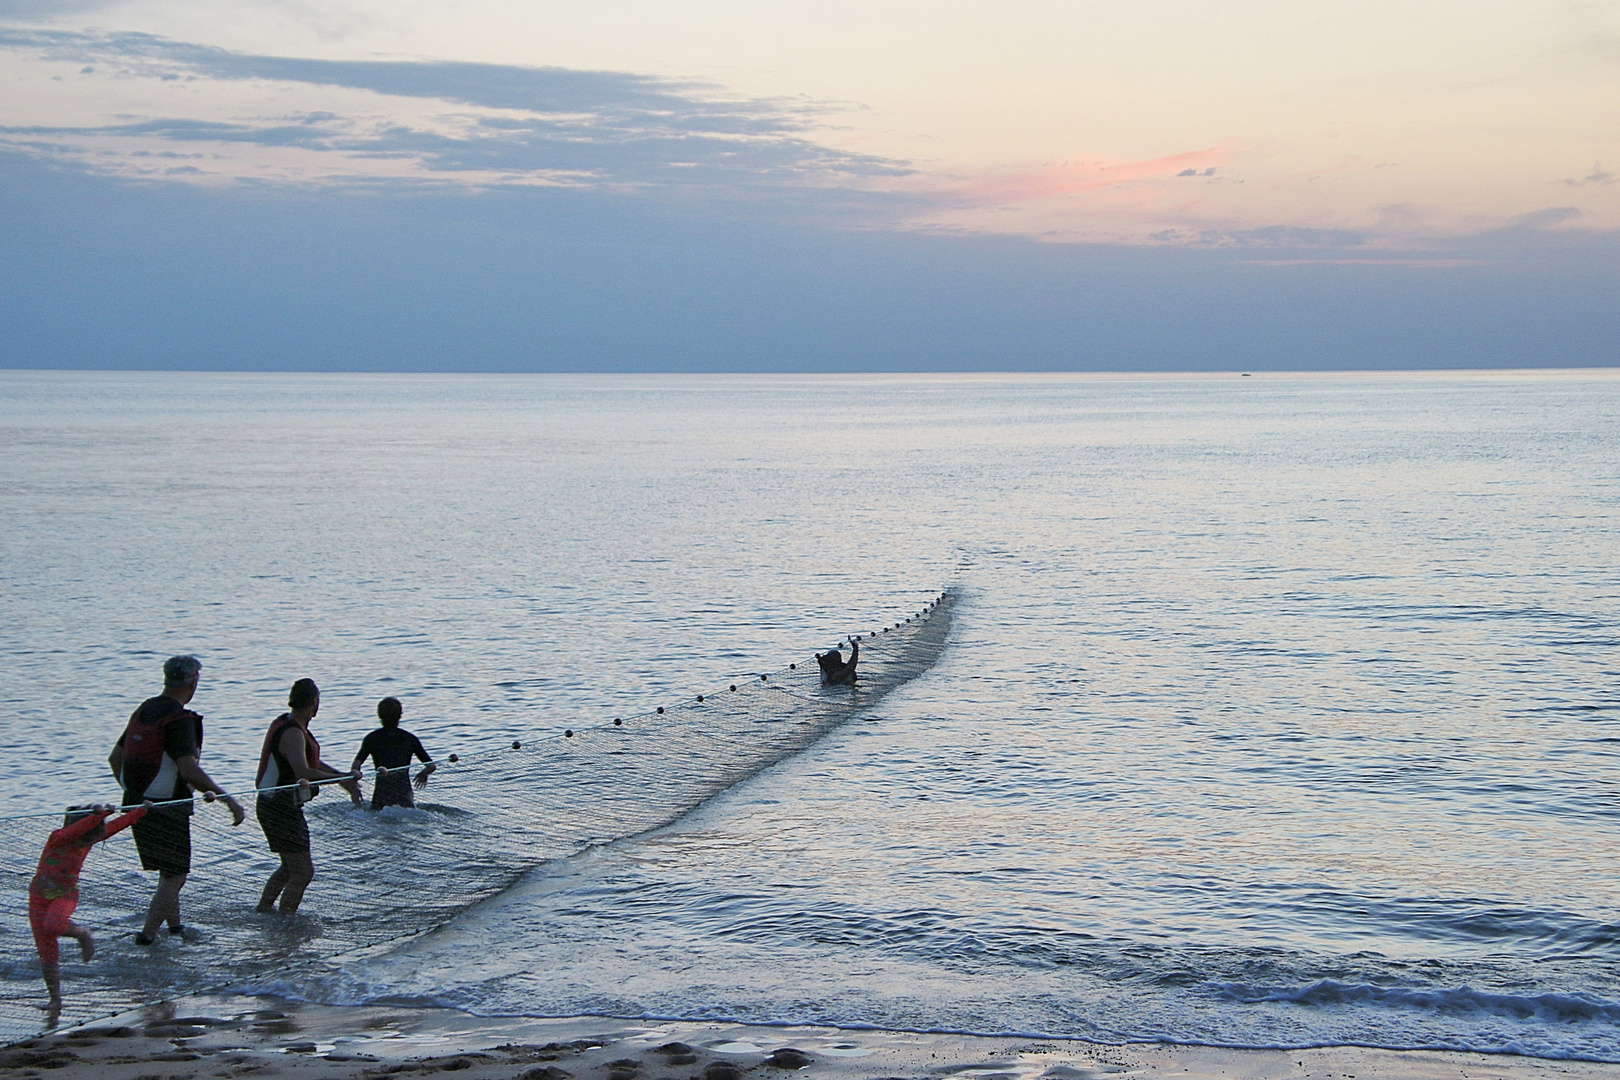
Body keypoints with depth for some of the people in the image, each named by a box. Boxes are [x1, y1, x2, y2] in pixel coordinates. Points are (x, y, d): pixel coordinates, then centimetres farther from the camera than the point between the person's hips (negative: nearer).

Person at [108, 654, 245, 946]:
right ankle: (147, 935, -2)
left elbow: (115, 757, 18)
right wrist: (227, 798, -30)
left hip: (135, 803, 9)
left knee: (171, 872, 22)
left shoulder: (143, 711, 9)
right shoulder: (179, 719, -18)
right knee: (173, 878, 2)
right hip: (165, 810, -9)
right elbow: (189, 769, -31)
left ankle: (175, 927, 29)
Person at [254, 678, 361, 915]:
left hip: (274, 806, 10)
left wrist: (344, 776, 17)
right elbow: (303, 771, -40)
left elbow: (311, 762, 21)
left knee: (290, 868, 23)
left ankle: (263, 908, 32)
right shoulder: (293, 734, -23)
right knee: (303, 872, -7)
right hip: (281, 810, -10)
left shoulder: (285, 723, 9)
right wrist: (340, 779, -40)